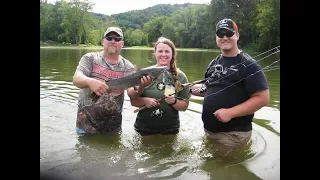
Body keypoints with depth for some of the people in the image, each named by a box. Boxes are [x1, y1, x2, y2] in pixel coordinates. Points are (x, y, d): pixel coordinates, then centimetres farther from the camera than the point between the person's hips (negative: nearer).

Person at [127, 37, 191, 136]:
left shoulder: (180, 76, -3)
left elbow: (184, 106, 1)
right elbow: (133, 101, 0)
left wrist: (174, 101, -17)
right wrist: (144, 100, -18)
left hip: (170, 129, 0)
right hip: (144, 128, 0)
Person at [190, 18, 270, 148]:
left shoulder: (248, 65, -13)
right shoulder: (214, 63, 9)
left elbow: (263, 98, -19)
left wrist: (230, 113, -24)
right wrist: (187, 88, 1)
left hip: (233, 134, -7)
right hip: (209, 130, 7)